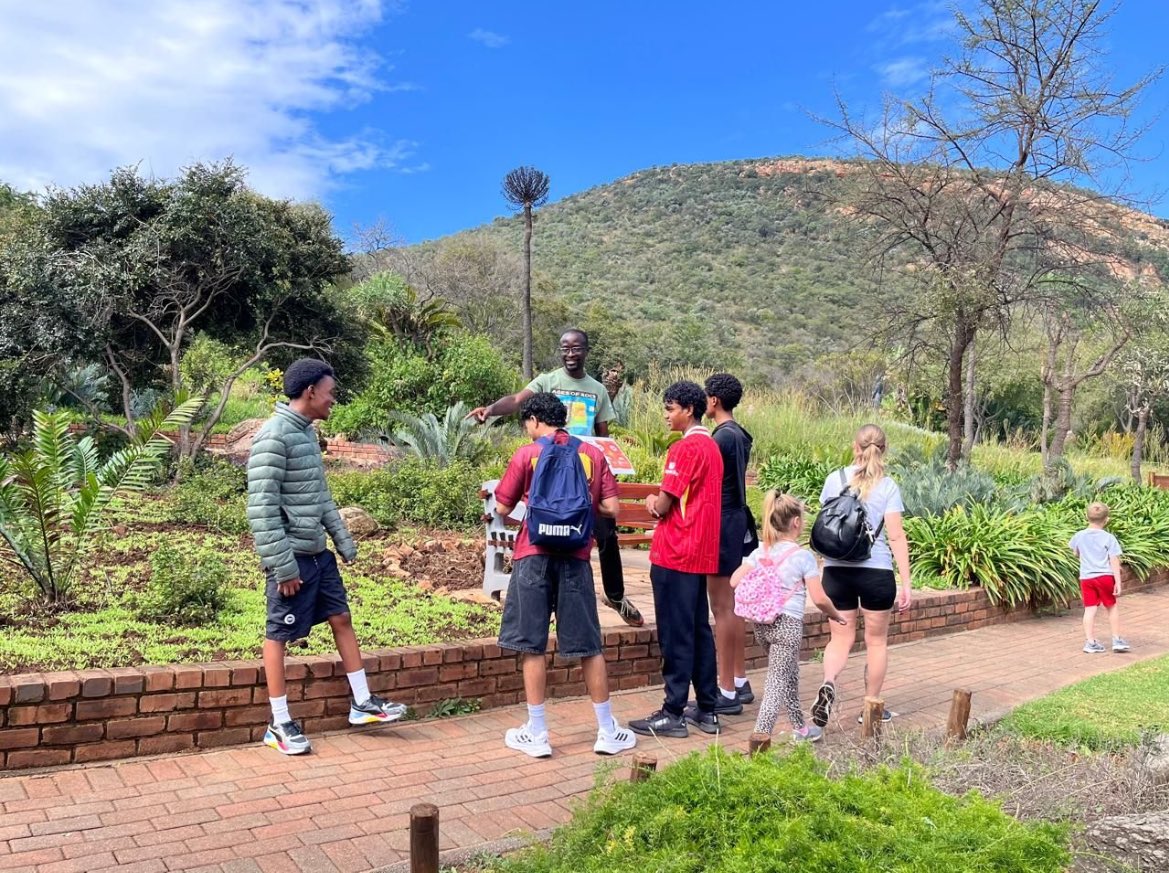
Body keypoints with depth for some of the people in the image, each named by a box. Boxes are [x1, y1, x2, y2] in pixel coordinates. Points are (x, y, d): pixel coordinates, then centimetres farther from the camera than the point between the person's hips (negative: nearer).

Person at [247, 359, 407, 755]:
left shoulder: (307, 431, 10)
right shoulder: (274, 436, -18)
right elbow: (262, 507, -21)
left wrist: (344, 541, 17)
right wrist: (283, 565, -21)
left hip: (318, 552, 9)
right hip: (292, 556, -9)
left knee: (341, 619, 13)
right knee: (279, 634, 3)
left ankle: (362, 702, 24)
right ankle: (279, 723, 14)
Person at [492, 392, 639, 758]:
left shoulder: (527, 455, -2)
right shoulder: (592, 454, 5)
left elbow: (503, 509, 1)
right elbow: (611, 508, 1)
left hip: (534, 556, -2)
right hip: (575, 559, 2)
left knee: (533, 646, 6)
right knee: (589, 647, 10)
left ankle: (536, 734, 12)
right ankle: (608, 732, 17)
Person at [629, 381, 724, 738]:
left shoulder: (685, 448, -15)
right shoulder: (711, 446, 14)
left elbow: (663, 505, -15)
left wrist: (653, 502, 6)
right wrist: (660, 501, 5)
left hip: (675, 555, -9)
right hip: (702, 552, 9)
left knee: (676, 636, -3)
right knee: (700, 631, 13)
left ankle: (673, 714, 3)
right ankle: (707, 709, 20)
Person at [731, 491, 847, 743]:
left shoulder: (760, 552, 5)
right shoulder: (803, 556, -8)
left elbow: (735, 581, 0)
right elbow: (819, 598, -9)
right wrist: (835, 615, 9)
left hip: (762, 624, 6)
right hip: (788, 624, -6)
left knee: (790, 674, 23)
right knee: (777, 683, -4)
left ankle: (799, 727, 36)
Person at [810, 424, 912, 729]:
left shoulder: (835, 479, 1)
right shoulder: (888, 486, -7)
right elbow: (896, 536, -10)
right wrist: (905, 583, -8)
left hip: (836, 570, 2)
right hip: (876, 572, -2)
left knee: (840, 638, 12)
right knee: (876, 641, 14)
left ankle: (828, 684, -14)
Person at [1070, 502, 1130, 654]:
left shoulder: (1080, 536, 2)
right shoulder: (1109, 538, -8)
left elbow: (1076, 554, 20)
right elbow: (1114, 561, -9)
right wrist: (1118, 582, -8)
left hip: (1086, 577, 2)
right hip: (1105, 577, -2)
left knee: (1090, 609, 4)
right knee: (1112, 607, 14)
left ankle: (1090, 642, 4)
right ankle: (1117, 640, 19)